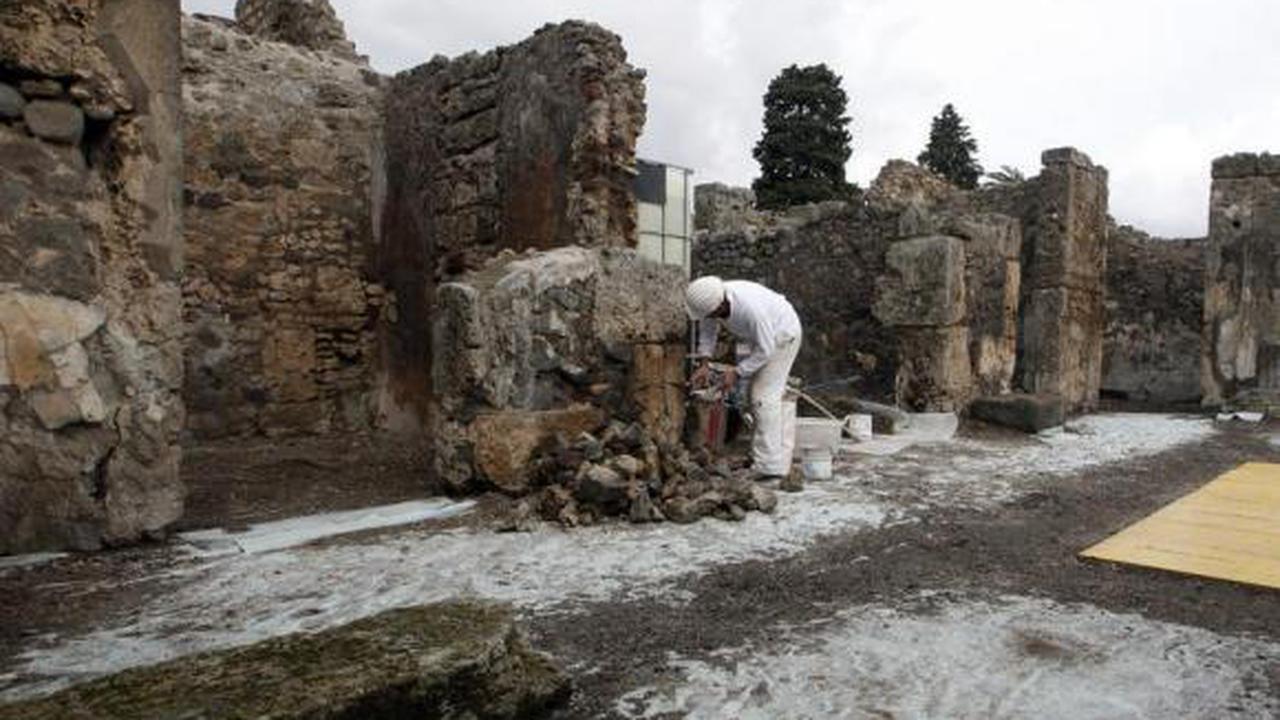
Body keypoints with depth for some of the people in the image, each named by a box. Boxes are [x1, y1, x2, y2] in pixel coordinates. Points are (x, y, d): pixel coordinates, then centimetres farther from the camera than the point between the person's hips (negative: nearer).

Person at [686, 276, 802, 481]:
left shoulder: (751, 308, -41)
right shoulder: (711, 299, -20)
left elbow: (765, 350, -30)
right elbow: (707, 331, -4)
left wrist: (737, 372, -25)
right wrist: (704, 364, -13)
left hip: (783, 336, -8)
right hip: (764, 337, 8)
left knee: (764, 396, -15)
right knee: (768, 395, 15)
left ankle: (770, 466, -12)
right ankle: (782, 447, 31)